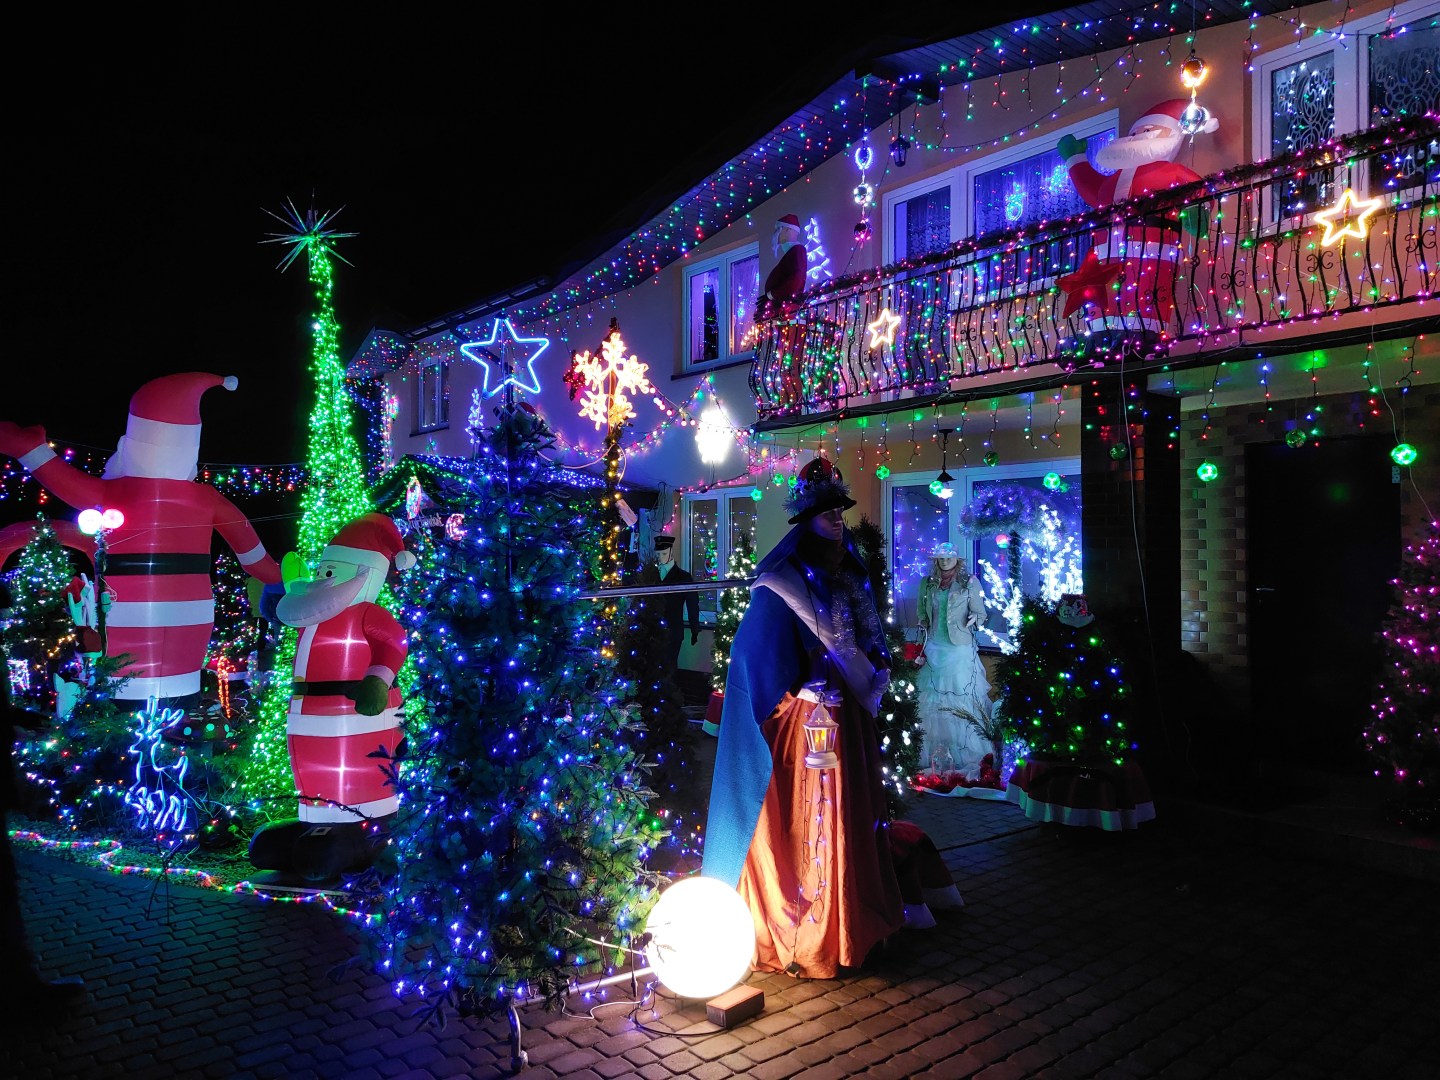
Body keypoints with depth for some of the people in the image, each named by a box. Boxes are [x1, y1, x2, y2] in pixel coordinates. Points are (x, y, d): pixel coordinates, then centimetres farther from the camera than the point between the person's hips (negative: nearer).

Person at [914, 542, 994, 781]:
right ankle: (935, 757, 15)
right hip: (934, 651, 4)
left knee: (963, 702, -4)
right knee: (932, 703, 6)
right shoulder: (927, 583, 8)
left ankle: (969, 757, 4)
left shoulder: (970, 582, -2)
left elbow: (980, 613, 0)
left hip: (961, 650, -3)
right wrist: (921, 647, 11)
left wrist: (973, 620, -18)